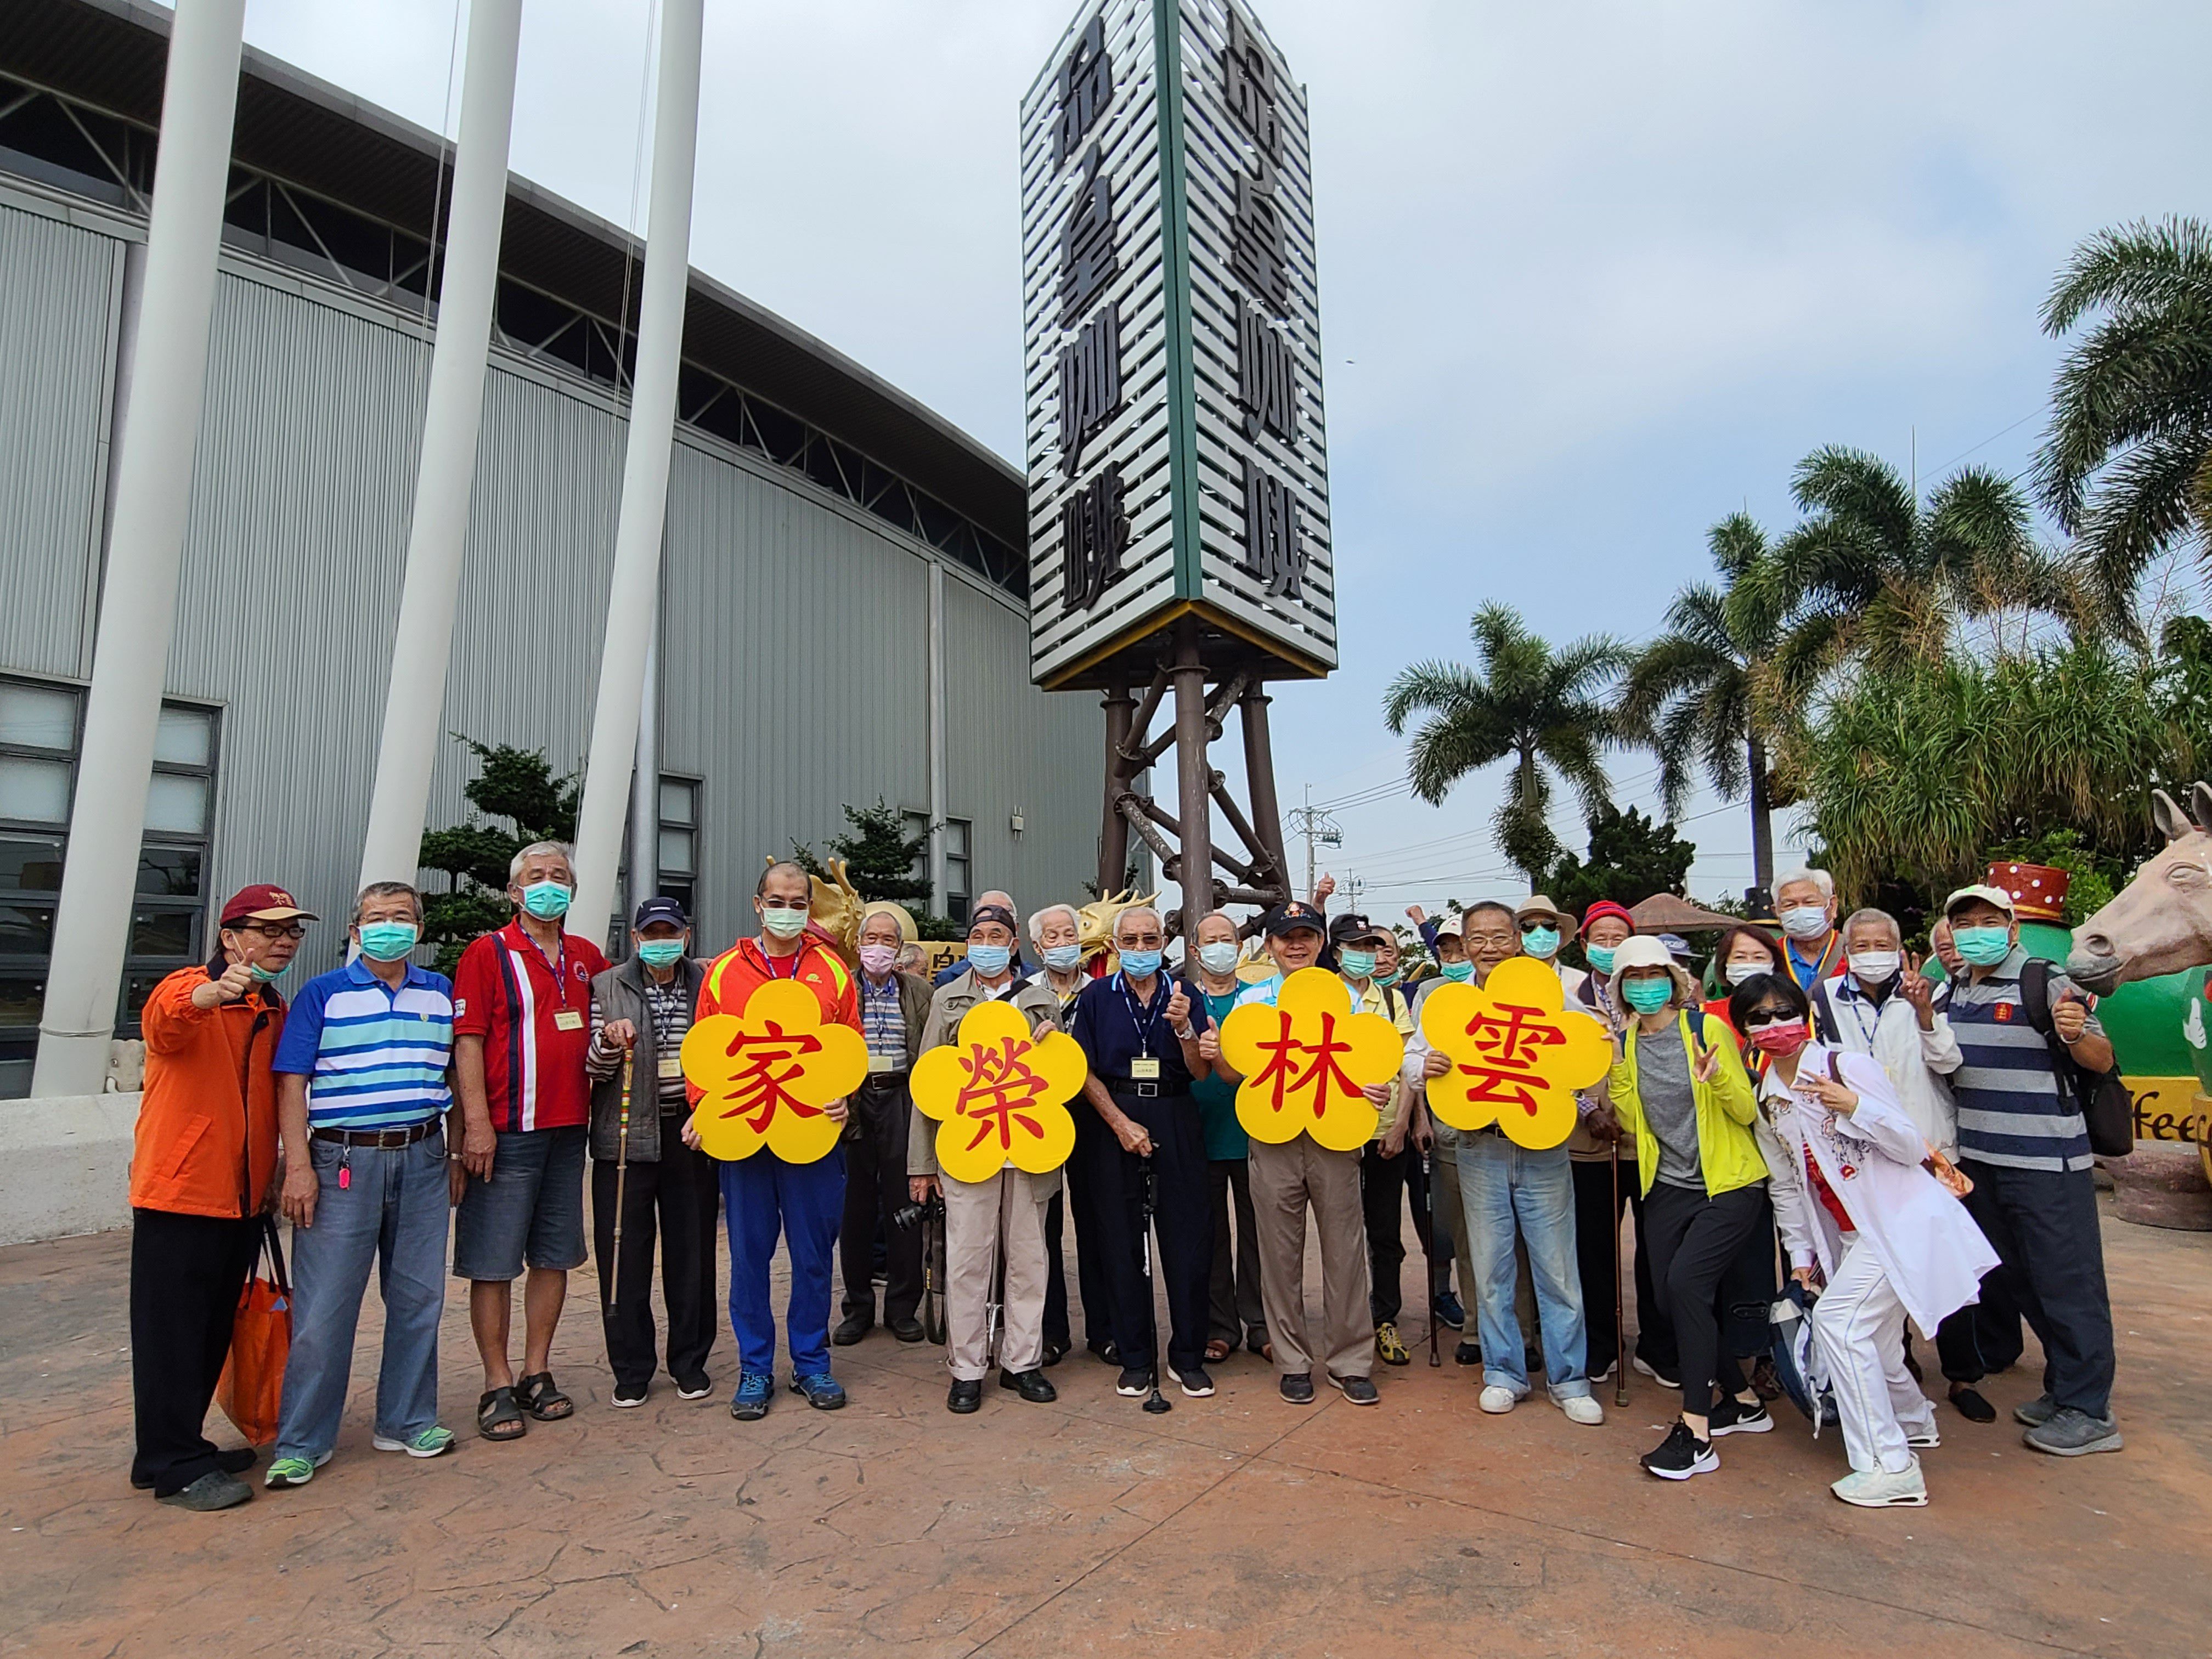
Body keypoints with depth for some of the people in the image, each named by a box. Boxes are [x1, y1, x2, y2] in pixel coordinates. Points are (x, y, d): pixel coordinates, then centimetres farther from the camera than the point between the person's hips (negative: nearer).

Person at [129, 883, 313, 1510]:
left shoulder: (277, 1012, 11)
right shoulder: (187, 988, -11)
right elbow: (162, 1024, -36)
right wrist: (210, 994, -57)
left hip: (243, 1197, 7)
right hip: (180, 1192, -7)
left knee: (215, 1328, 16)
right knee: (173, 1330, 2)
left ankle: (182, 1446, 29)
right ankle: (175, 1466, 12)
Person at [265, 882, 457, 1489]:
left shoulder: (441, 993, 10)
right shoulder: (323, 994, 1)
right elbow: (292, 1082, -3)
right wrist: (298, 1166, -11)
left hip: (421, 1159, 3)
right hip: (343, 1160, -3)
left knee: (419, 1297, 10)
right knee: (324, 1303, 1)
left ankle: (407, 1420, 24)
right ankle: (302, 1441, 16)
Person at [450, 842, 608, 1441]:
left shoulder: (587, 957, 12)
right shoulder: (487, 953, -3)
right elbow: (467, 1042, -9)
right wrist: (476, 1122, -16)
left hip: (569, 1130, 5)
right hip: (505, 1131, -5)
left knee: (554, 1256, 11)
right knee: (494, 1263, 2)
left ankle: (537, 1375, 23)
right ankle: (498, 1386, 13)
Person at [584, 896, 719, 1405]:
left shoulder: (707, 983, 5)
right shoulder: (607, 988, 2)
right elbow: (591, 1070, 1)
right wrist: (609, 1042, -19)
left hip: (691, 1132, 1)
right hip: (626, 1134, -1)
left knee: (693, 1250, 7)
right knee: (625, 1253, 4)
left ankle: (691, 1361, 23)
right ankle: (631, 1369, 21)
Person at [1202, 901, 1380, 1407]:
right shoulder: (1251, 999, 5)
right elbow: (1238, 1074, 5)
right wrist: (1216, 1055, -16)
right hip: (1273, 1137, 0)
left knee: (1344, 1249, 5)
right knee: (1281, 1253, 8)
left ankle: (1350, 1362, 22)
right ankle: (1292, 1362, 23)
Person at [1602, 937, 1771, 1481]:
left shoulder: (1707, 1027, -8)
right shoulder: (1624, 1042, 5)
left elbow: (1748, 1112, -9)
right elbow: (1632, 1121, 0)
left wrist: (1717, 1077, -29)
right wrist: (1615, 1070, -14)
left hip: (1729, 1182, -5)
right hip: (1668, 1186, 5)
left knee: (1686, 1280, -20)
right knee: (1675, 1294, 4)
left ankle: (1696, 1431, -10)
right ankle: (1742, 1401, 30)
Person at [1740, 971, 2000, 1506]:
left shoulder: (1850, 1066, -13)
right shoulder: (1767, 1097, 5)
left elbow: (1913, 1148, -12)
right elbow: (1785, 1183, 13)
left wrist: (1856, 1108, -27)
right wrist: (1800, 1251, 14)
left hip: (1901, 1218, -7)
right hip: (1851, 1232, 7)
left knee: (1837, 1319, -16)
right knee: (1871, 1338, 14)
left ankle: (1890, 1466, -6)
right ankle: (1914, 1422, 44)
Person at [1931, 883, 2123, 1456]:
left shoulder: (2046, 983, -9)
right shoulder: (1949, 994, 10)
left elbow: (2102, 1062, -11)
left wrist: (2077, 1032, -32)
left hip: (2047, 1162, -7)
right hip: (1979, 1161, 7)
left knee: (2067, 1282, 0)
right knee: (2020, 1280, 16)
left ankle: (2088, 1412, 10)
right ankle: (2061, 1388, 30)